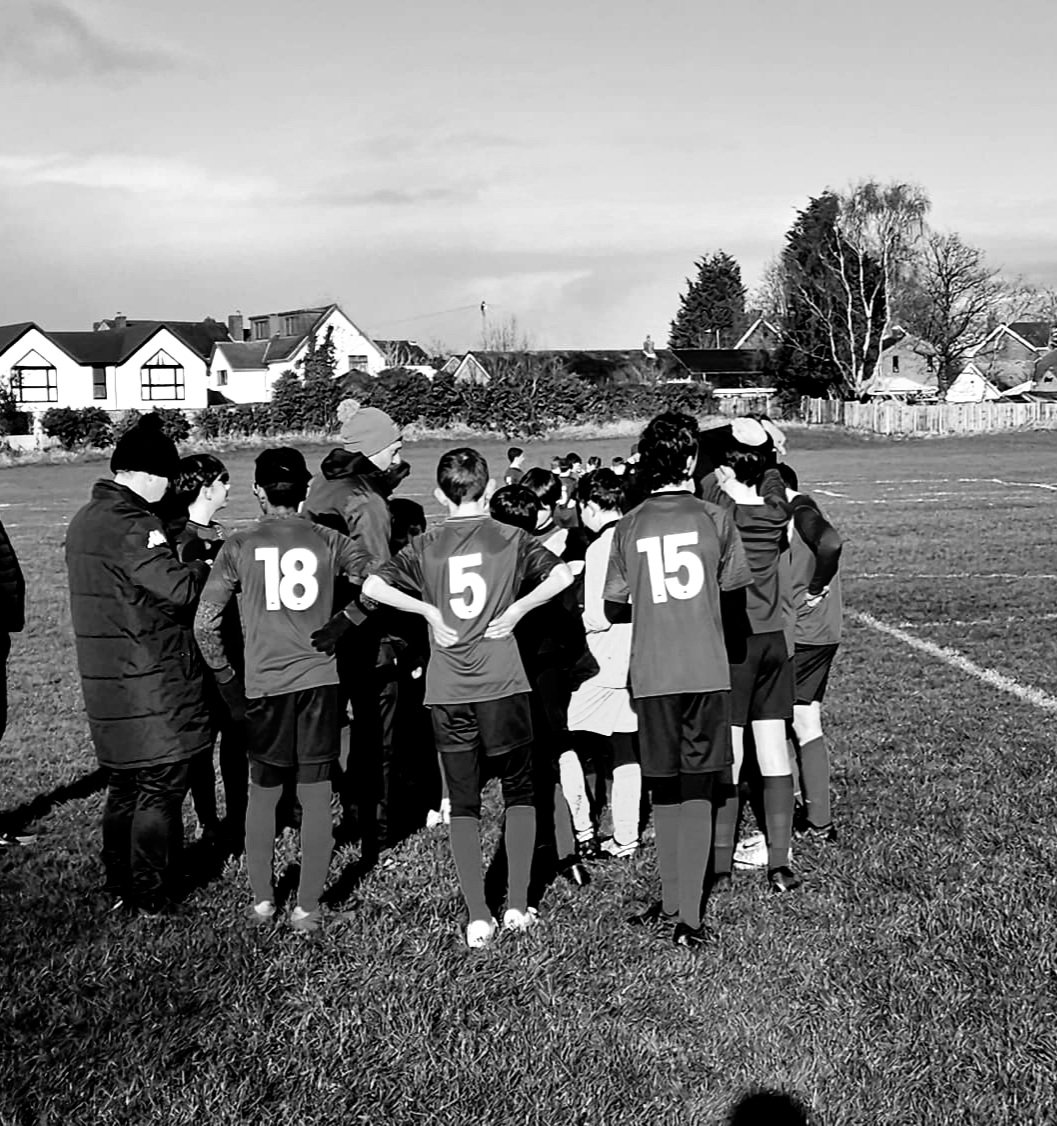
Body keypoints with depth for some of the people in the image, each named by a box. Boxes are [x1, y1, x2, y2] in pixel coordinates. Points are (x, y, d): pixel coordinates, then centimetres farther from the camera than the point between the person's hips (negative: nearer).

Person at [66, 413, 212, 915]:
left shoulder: (86, 520, 12)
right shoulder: (130, 525, -19)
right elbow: (182, 587, -25)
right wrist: (211, 562, -7)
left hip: (107, 684, 9)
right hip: (152, 685, -9)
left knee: (124, 786, 18)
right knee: (160, 788, 3)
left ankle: (119, 886, 27)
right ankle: (151, 896, 10)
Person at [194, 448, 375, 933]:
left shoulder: (239, 547, -3)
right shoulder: (328, 541, 0)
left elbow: (204, 624, -3)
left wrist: (226, 678, 7)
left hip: (264, 685, 0)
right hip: (320, 680, 0)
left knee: (262, 793, 16)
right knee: (316, 797, 6)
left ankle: (261, 899, 24)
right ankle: (307, 907, 10)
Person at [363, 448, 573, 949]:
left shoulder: (427, 546, 2)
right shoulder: (511, 538, -1)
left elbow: (372, 585, -7)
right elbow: (561, 575, -13)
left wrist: (428, 610, -2)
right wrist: (517, 609, -4)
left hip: (446, 690, 1)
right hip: (503, 683, -1)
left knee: (462, 801, 8)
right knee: (518, 790, 14)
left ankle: (477, 918, 7)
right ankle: (517, 904, 11)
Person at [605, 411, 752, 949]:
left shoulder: (629, 526, -1)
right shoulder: (715, 518, -3)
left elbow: (613, 607, 4)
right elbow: (734, 594, 6)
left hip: (651, 677, 1)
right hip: (706, 672, -1)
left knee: (664, 790, 13)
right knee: (696, 792, 5)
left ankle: (673, 899, 21)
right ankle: (686, 913, 4)